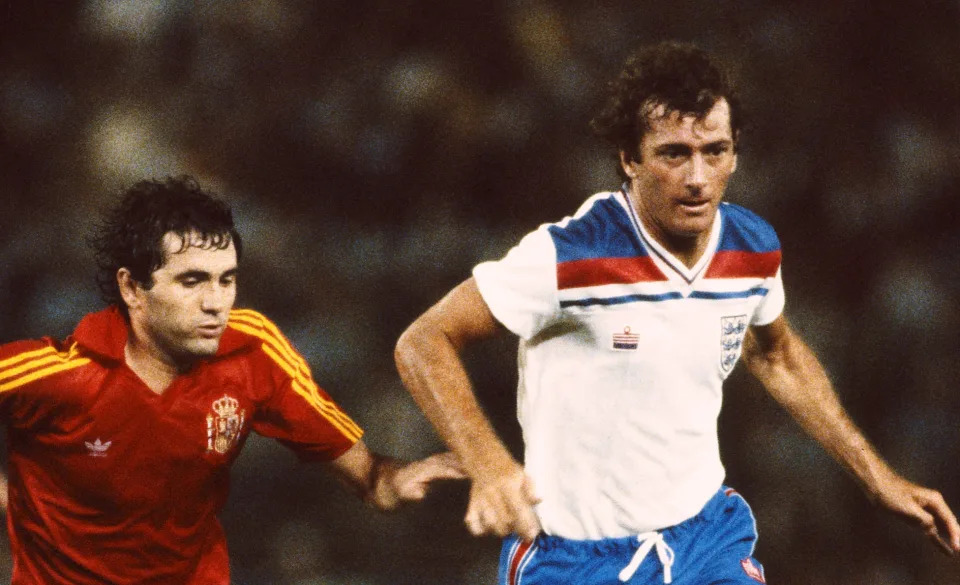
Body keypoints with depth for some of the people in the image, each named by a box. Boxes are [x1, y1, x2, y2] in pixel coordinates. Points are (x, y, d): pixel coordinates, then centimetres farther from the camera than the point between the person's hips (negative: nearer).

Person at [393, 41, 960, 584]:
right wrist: (488, 465, -35)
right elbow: (424, 342, -20)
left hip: (709, 530, 5)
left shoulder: (754, 247, -4)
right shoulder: (568, 256, -23)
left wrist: (875, 474, 18)